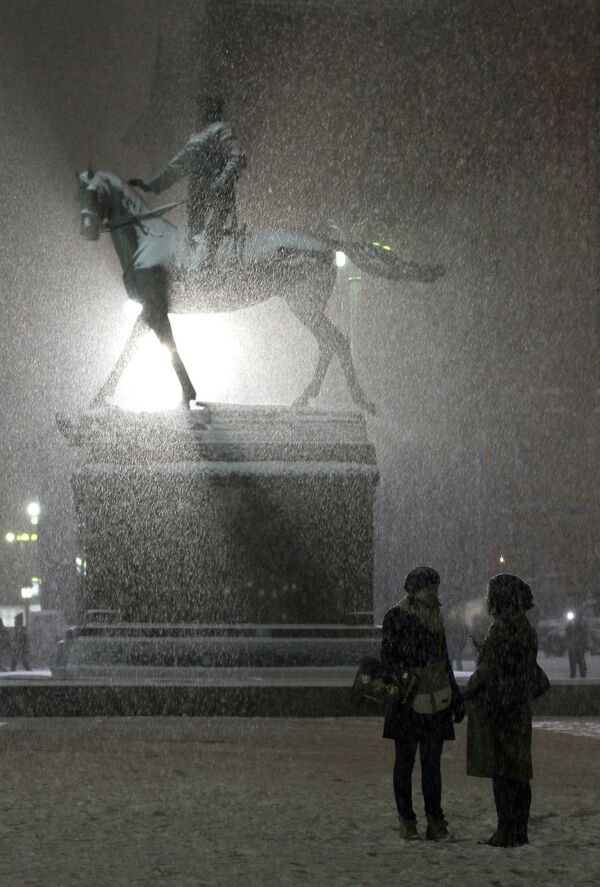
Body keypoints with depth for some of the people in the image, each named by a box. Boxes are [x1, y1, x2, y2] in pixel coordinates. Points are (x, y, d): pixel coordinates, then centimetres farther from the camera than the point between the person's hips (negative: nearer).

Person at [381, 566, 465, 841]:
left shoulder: (435, 616, 13)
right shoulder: (396, 617, -5)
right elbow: (388, 656, -8)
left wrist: (455, 698, 20)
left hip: (436, 701, 5)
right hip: (408, 702, -5)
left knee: (432, 761, 4)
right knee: (405, 759, 2)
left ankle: (435, 820, 6)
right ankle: (406, 821, 8)